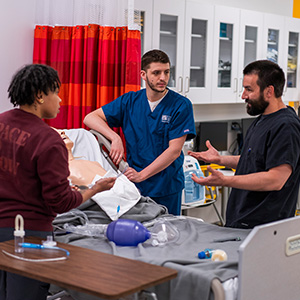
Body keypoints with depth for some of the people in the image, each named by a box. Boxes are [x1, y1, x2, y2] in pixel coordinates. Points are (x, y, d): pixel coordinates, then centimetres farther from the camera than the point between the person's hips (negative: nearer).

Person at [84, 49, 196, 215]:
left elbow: (174, 150, -12)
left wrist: (141, 175, -18)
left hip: (167, 188, -2)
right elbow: (91, 118, 1)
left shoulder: (181, 105, -7)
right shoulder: (129, 101, 3)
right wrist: (115, 138, -16)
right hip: (134, 188, 2)